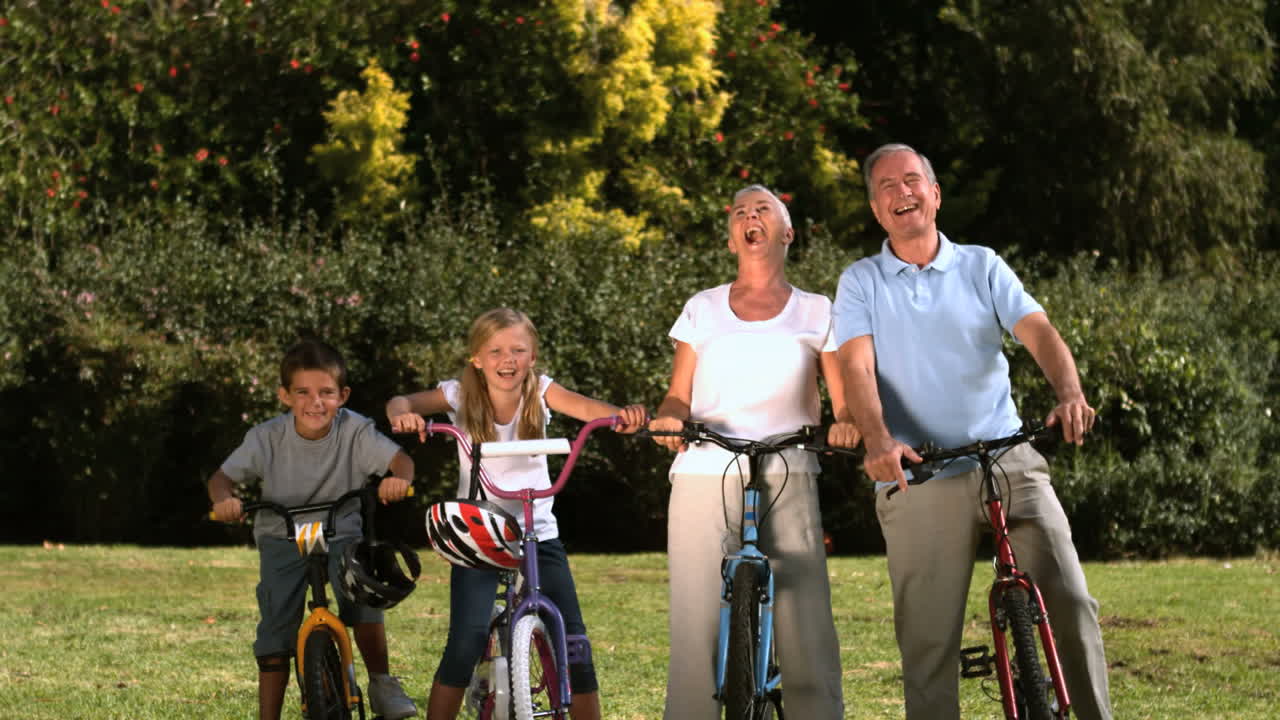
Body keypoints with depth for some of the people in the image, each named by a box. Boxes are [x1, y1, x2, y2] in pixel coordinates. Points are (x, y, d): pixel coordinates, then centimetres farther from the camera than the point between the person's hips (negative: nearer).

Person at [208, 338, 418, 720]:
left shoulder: (354, 430, -16)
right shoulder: (267, 437, -15)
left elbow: (400, 459, -22)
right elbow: (222, 476, -12)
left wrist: (399, 479, -47)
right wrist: (223, 499, -36)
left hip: (341, 534, 0)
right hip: (283, 537, 0)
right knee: (276, 628, -12)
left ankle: (381, 682, -4)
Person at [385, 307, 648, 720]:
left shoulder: (540, 392, -7)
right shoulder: (462, 396, -8)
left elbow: (584, 407, -26)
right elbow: (400, 402, -21)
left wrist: (621, 415, -48)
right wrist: (403, 415, -46)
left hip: (539, 535, 1)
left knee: (573, 644, -4)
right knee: (465, 644, -16)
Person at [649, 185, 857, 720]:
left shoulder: (817, 313, 14)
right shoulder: (702, 309, 17)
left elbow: (845, 400, 9)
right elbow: (678, 398, 14)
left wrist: (848, 423, -14)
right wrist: (668, 420, -9)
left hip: (788, 481, -1)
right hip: (705, 480, 1)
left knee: (808, 633, -11)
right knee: (697, 632, -8)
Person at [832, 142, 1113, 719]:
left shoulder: (981, 266, 11)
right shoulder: (861, 282, 10)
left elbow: (1038, 331, -2)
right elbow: (857, 366, -5)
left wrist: (1070, 393, -24)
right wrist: (878, 441, -25)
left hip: (1009, 462, 1)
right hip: (917, 478, 0)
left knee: (1070, 602, -13)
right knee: (927, 640, -2)